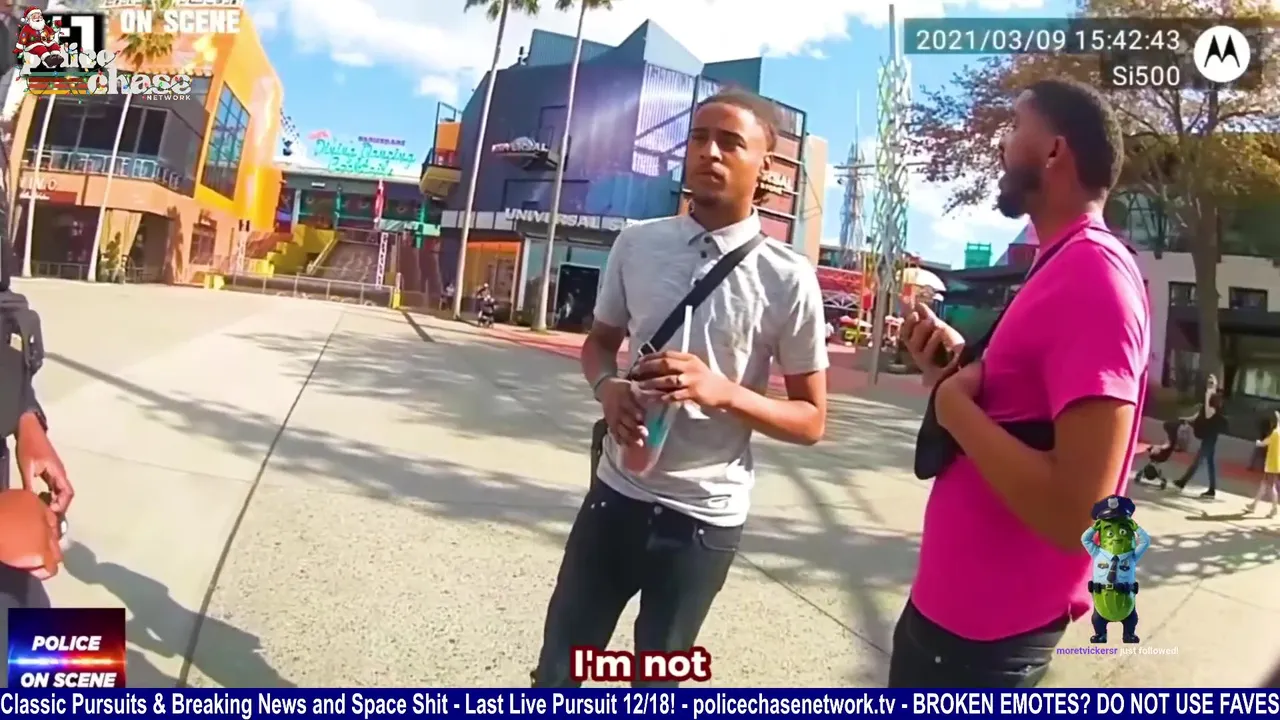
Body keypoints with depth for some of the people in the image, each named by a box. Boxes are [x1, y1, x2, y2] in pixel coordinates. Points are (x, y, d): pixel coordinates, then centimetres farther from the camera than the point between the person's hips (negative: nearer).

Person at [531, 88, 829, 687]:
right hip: (616, 492, 3)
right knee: (558, 665, 17)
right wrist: (607, 386, -10)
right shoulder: (636, 244, -2)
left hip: (704, 517, -2)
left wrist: (723, 392, -23)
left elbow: (811, 420, -5)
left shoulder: (787, 278, -11)